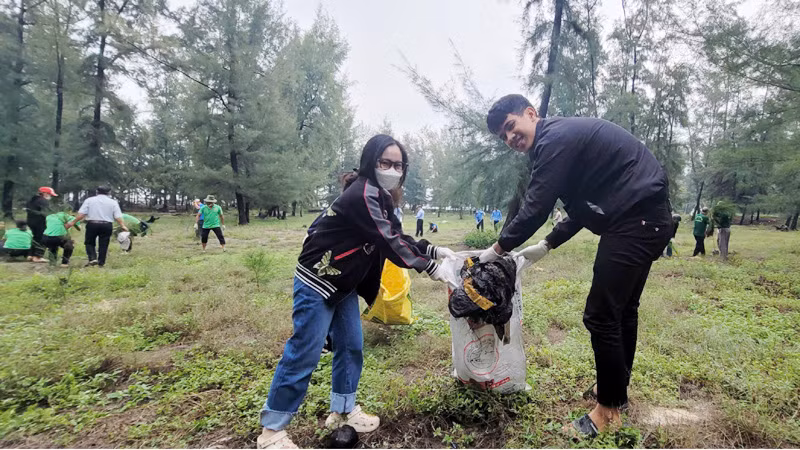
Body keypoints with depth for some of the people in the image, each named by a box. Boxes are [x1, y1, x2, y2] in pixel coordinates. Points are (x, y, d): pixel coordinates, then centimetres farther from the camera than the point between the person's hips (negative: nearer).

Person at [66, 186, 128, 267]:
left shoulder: (89, 200, 5)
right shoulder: (113, 202, 5)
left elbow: (81, 214, -2)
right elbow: (118, 217, -5)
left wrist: (72, 222, 6)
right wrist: (122, 225, 2)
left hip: (92, 224, 0)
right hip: (107, 225, 0)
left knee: (89, 243, 15)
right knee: (103, 245, 7)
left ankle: (92, 258, -3)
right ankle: (101, 263, 9)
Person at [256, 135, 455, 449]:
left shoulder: (380, 197, 8)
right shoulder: (363, 194, -23)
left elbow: (397, 237, 9)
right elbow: (388, 242, -26)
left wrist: (434, 251, 0)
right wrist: (428, 267, -20)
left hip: (343, 285, 10)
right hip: (316, 283, -9)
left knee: (351, 346, 13)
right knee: (304, 354, -3)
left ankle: (343, 411, 30)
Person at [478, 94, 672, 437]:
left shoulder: (555, 138, -14)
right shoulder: (566, 138, 17)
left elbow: (535, 209, -16)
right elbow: (581, 209, 21)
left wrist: (499, 248, -3)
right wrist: (546, 246, 19)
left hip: (635, 219, -11)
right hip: (645, 218, 11)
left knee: (601, 315, -5)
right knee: (622, 307, 20)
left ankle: (609, 410, 12)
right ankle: (617, 387, 37)